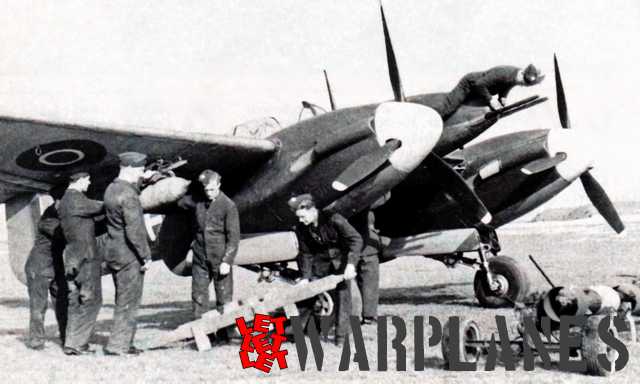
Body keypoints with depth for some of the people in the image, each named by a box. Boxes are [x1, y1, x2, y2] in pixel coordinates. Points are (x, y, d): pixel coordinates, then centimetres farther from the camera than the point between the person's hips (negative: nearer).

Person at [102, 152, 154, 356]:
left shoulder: (111, 189, 8)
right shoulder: (129, 196, -20)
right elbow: (135, 231, -23)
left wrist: (142, 180, 25)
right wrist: (146, 256, -15)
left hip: (113, 253, 9)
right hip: (129, 255, -9)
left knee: (123, 300, 16)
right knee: (128, 302, -1)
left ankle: (123, 343, 23)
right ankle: (117, 345, 2)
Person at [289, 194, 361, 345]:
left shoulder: (333, 219, -26)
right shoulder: (301, 228, -12)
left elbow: (356, 240, -24)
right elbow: (305, 253, -4)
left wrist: (351, 264, -33)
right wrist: (305, 277, -13)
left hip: (340, 259, -4)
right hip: (320, 260, 4)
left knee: (342, 295, -8)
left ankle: (341, 335, 0)